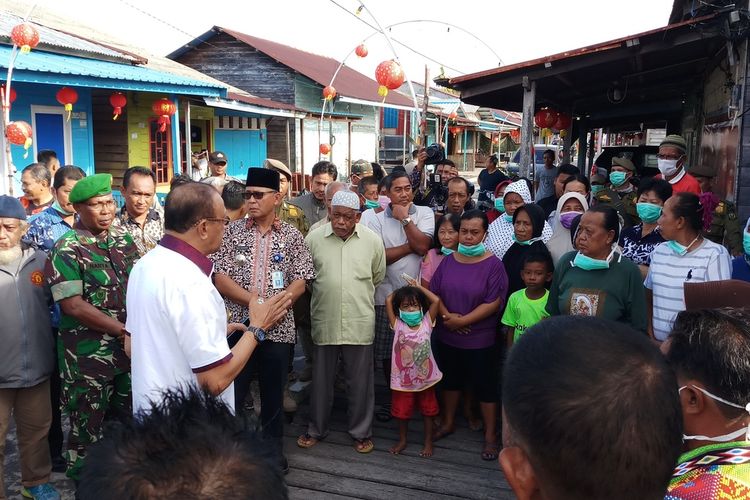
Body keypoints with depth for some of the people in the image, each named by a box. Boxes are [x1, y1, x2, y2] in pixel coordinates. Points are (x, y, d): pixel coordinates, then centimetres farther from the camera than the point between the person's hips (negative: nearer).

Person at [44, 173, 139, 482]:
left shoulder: (123, 238, 5)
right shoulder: (67, 250, -14)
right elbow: (73, 306, -20)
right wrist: (123, 330, -20)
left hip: (129, 349, 6)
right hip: (88, 356, -6)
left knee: (128, 421, 20)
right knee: (88, 427, 9)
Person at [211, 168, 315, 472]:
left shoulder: (291, 236, 4)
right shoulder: (232, 231, 2)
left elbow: (300, 282, 0)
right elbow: (219, 278, -5)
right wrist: (254, 301, -16)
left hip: (278, 329, 1)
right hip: (237, 325, -1)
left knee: (273, 394, 13)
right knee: (231, 393, 5)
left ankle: (274, 449, 32)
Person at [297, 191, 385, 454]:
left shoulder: (373, 240, -1)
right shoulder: (313, 238, -3)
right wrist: (326, 295, 10)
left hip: (360, 322, 0)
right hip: (324, 321, 0)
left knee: (360, 381, 11)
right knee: (321, 379, 14)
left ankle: (361, 432, 28)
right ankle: (316, 429, 31)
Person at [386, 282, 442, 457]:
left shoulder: (426, 323, -5)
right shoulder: (397, 325, -8)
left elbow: (436, 301, -14)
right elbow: (388, 300, -14)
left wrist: (418, 287, -6)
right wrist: (403, 290, -1)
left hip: (426, 378, 1)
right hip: (403, 380, 0)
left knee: (428, 411, 15)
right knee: (402, 411, 14)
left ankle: (428, 442, 32)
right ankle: (402, 440, 35)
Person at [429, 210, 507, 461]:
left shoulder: (493, 264, -12)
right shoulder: (448, 261, 2)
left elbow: (493, 303, -16)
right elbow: (433, 292, 3)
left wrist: (462, 320, -18)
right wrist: (447, 316, -13)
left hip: (480, 339, -4)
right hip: (447, 336, 5)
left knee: (484, 385, 6)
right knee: (450, 379, 20)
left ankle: (490, 435, 21)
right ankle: (448, 422, 39)